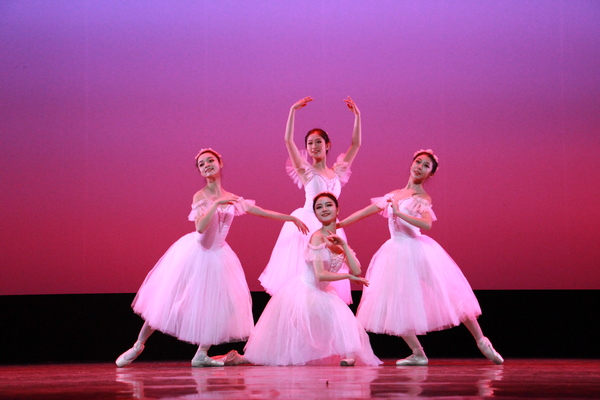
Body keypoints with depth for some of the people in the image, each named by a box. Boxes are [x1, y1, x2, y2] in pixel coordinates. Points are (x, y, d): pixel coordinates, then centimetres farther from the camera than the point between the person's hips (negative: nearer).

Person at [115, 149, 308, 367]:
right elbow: (200, 226, -24)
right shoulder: (200, 196, -10)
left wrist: (292, 218, 14)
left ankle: (201, 354, 8)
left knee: (217, 306, -3)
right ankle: (138, 345, 11)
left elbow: (262, 212, 11)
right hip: (195, 253, -5)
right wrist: (216, 203, -27)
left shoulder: (232, 199, 4)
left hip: (217, 256, 5)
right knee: (166, 301, -2)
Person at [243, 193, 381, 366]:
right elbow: (320, 275, -28)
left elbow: (356, 271, -5)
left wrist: (344, 245, -12)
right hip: (303, 292, -8)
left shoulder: (337, 240, 5)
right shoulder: (318, 237, -18)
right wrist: (348, 276, -16)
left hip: (321, 294, 8)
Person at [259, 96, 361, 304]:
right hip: (307, 225, -3)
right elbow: (288, 140, -6)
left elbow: (356, 144, 15)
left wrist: (357, 116, 9)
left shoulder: (337, 172, 13)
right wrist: (293, 111, -10)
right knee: (302, 276, -7)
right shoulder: (306, 171, 3)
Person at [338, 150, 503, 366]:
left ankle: (481, 341, 6)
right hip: (396, 254, 6)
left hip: (417, 251, -6)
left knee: (447, 298, -4)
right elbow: (367, 211, 19)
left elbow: (427, 224, -23)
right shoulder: (395, 195, 14)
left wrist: (399, 212, -26)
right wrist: (338, 223, 20)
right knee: (396, 306, 1)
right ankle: (418, 354, 8)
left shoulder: (422, 198, -5)